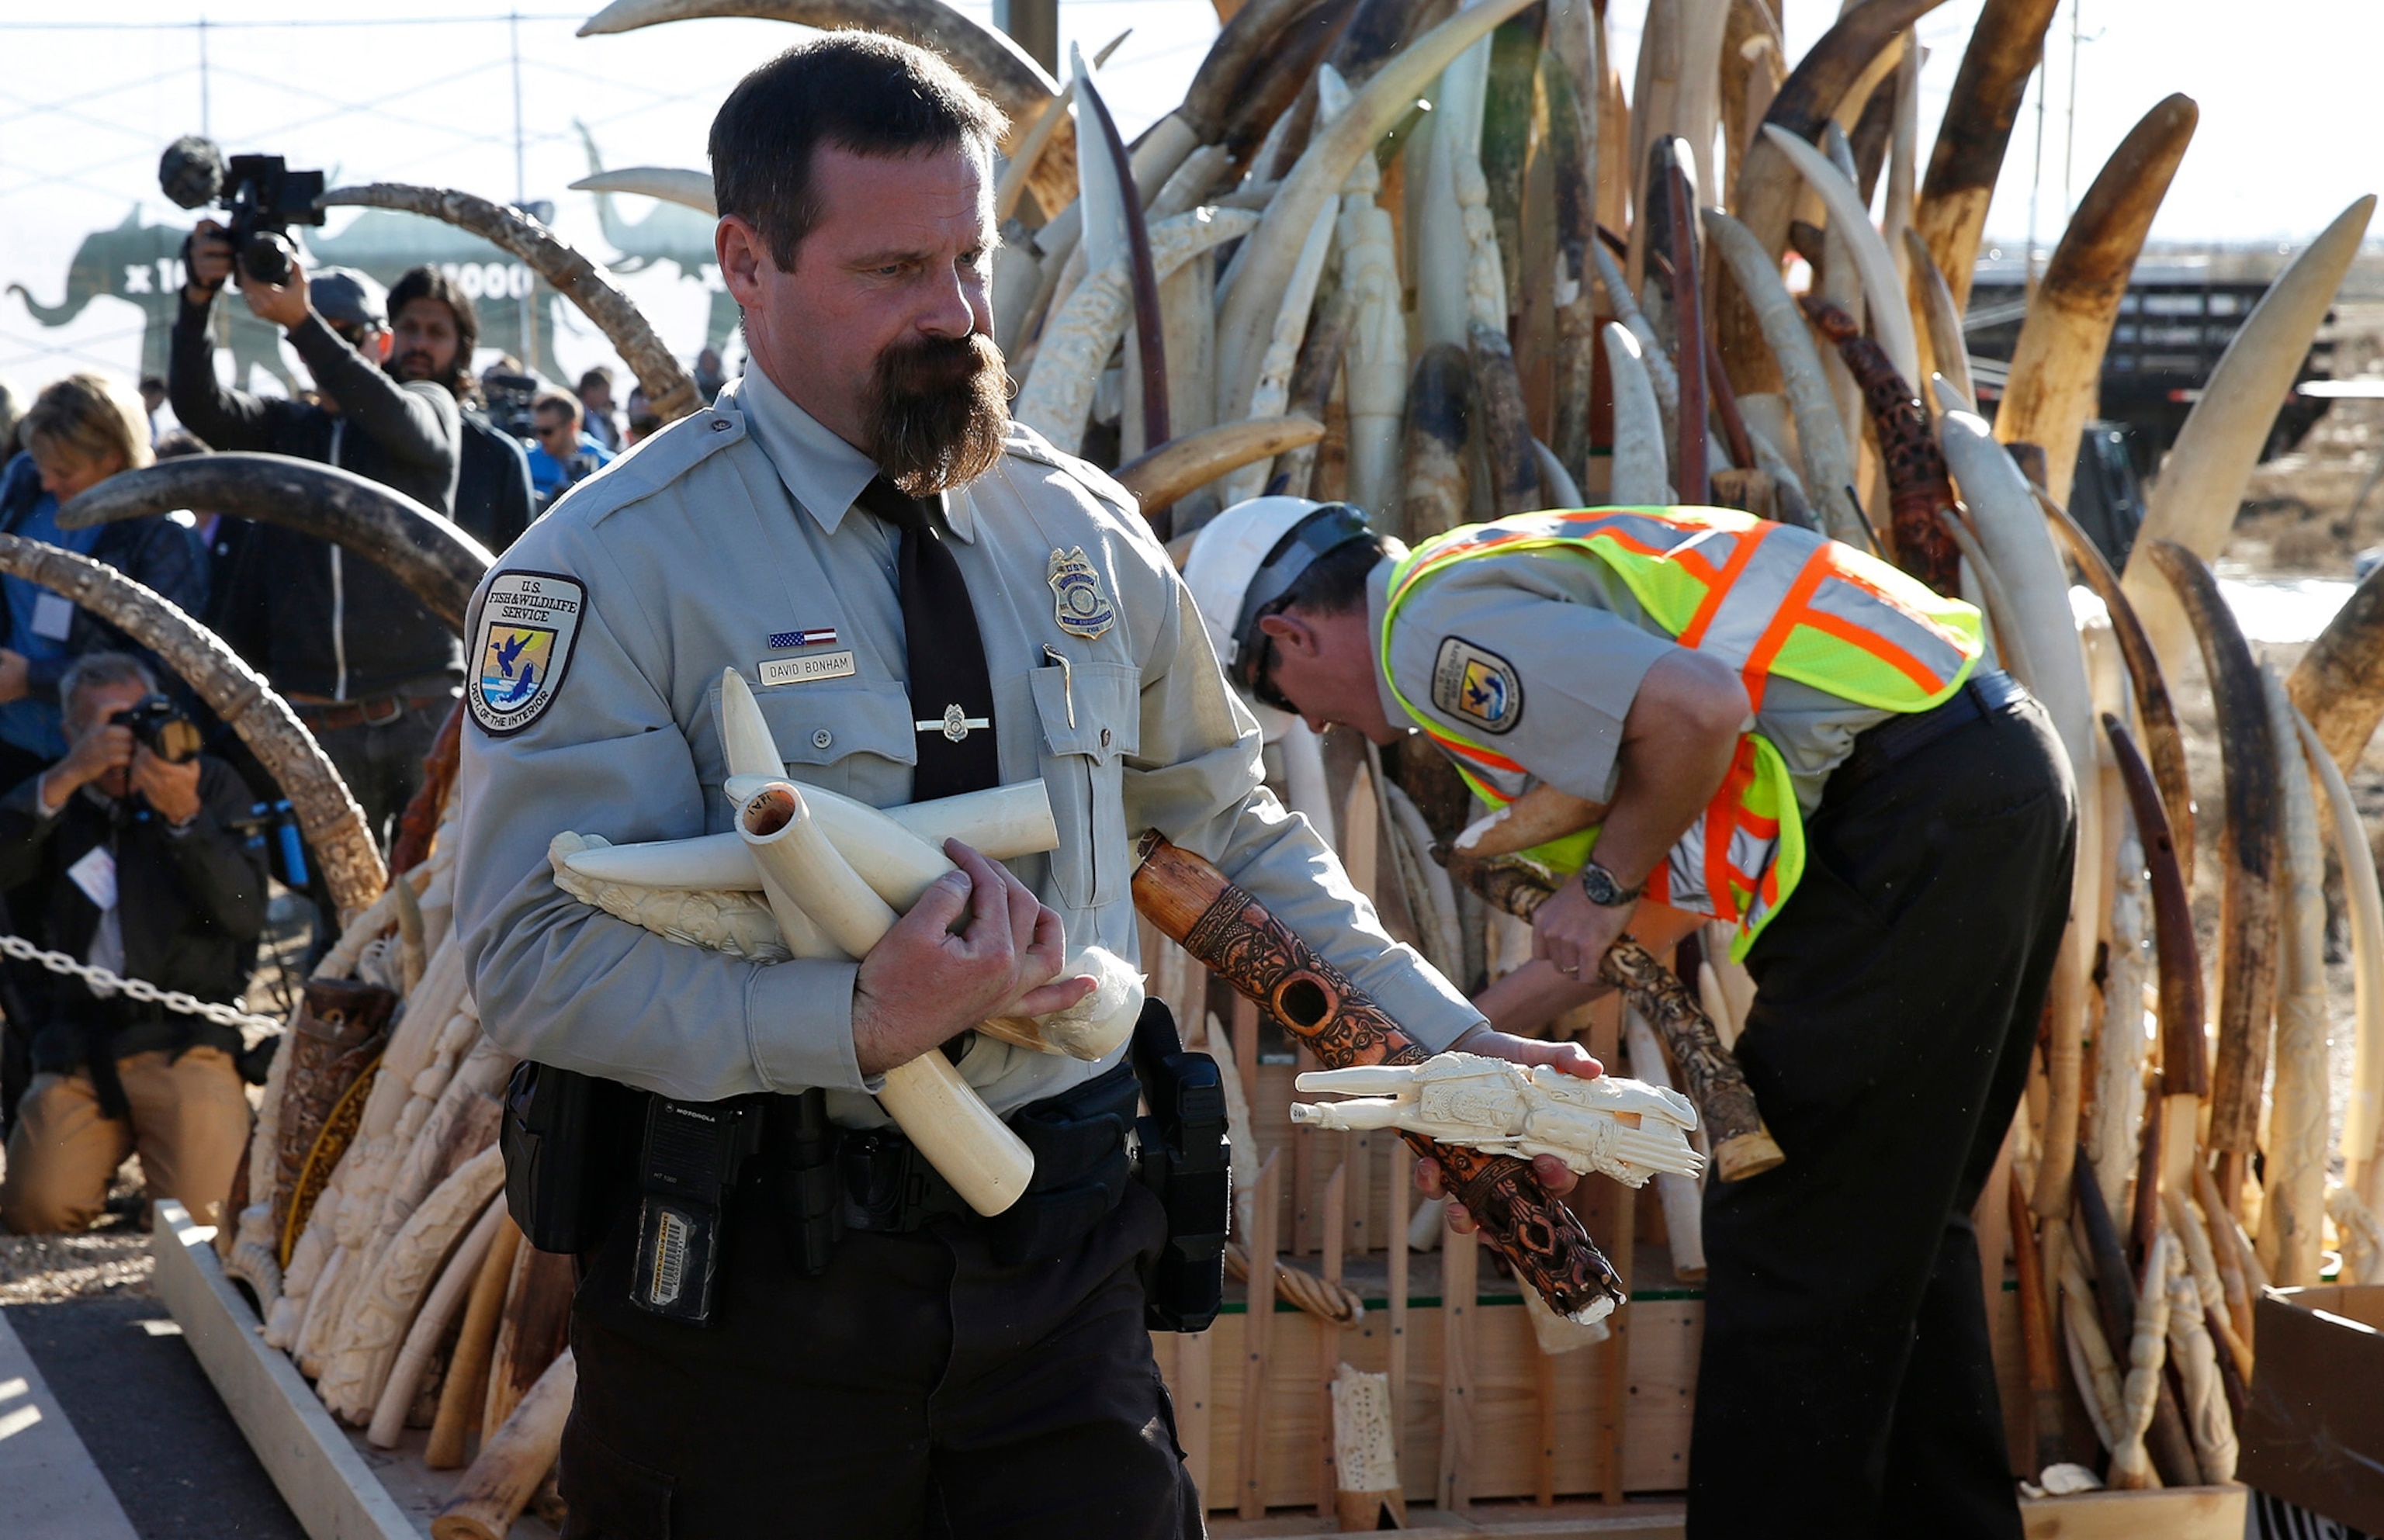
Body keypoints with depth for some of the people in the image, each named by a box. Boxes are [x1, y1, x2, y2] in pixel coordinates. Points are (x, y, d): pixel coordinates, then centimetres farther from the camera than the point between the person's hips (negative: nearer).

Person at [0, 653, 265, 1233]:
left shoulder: (212, 786, 9)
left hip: (185, 1039, -2)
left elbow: (245, 916, -6)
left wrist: (185, 816, -19)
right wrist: (68, 777, -16)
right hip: (76, 1048, 2)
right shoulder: (58, 801, 13)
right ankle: (114, 1143, 13)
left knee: (203, 1209, -21)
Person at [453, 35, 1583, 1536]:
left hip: (1063, 1266, 4)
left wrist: (1445, 1042, 15)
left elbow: (1224, 825, 19)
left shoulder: (1082, 532, 8)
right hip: (755, 1290, -4)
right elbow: (541, 950, -16)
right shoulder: (614, 567, -9)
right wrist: (864, 1024, -27)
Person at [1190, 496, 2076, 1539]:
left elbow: (1696, 710, -23)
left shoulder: (1432, 622, -8)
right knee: (1895, 1231, 21)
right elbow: (1672, 899, 24)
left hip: (1916, 810, -10)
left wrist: (1606, 879, -6)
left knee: (1785, 1237, -2)